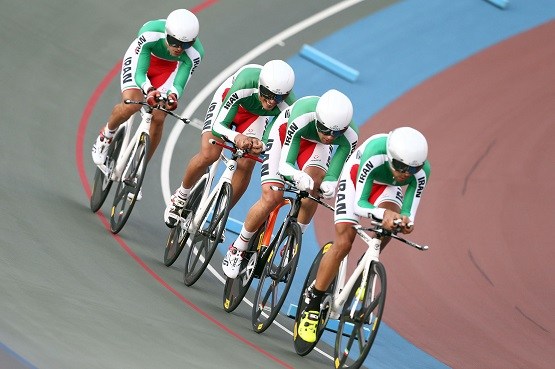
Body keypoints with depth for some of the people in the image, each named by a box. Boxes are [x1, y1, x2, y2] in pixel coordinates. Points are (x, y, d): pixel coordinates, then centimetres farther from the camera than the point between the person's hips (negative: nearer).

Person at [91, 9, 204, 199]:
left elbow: (179, 83, -30)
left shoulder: (195, 53, -34)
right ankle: (106, 135, 6)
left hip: (168, 68, 2)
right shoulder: (150, 33, -40)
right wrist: (149, 90, -58)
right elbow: (140, 73, -37)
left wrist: (173, 96, -53)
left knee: (158, 119, -12)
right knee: (131, 105, -27)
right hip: (141, 58, -2)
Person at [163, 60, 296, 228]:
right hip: (227, 102, -2)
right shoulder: (245, 83, -43)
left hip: (256, 116, 2)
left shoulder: (288, 105, -35)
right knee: (208, 155, -19)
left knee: (246, 165, -15)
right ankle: (181, 196, 8)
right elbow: (218, 125, -40)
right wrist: (236, 137, -62)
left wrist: (260, 146, -48)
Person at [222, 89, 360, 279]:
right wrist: (298, 176, -58)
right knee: (272, 197, -15)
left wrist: (329, 184, -47)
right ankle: (237, 249, 4)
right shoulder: (302, 117, -42)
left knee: (313, 185, -26)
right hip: (284, 133, -3)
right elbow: (284, 164, -37)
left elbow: (333, 176, -24)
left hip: (316, 142, 3)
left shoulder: (350, 136, -33)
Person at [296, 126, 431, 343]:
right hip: (356, 176, -3)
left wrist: (406, 221, -48)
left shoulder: (421, 171, -32)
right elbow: (359, 204, -36)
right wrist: (383, 213, -56)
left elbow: (408, 213, -24)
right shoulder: (374, 154, -41)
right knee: (344, 242, -16)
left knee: (388, 228, -29)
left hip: (387, 185, 3)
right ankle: (312, 303, -3)